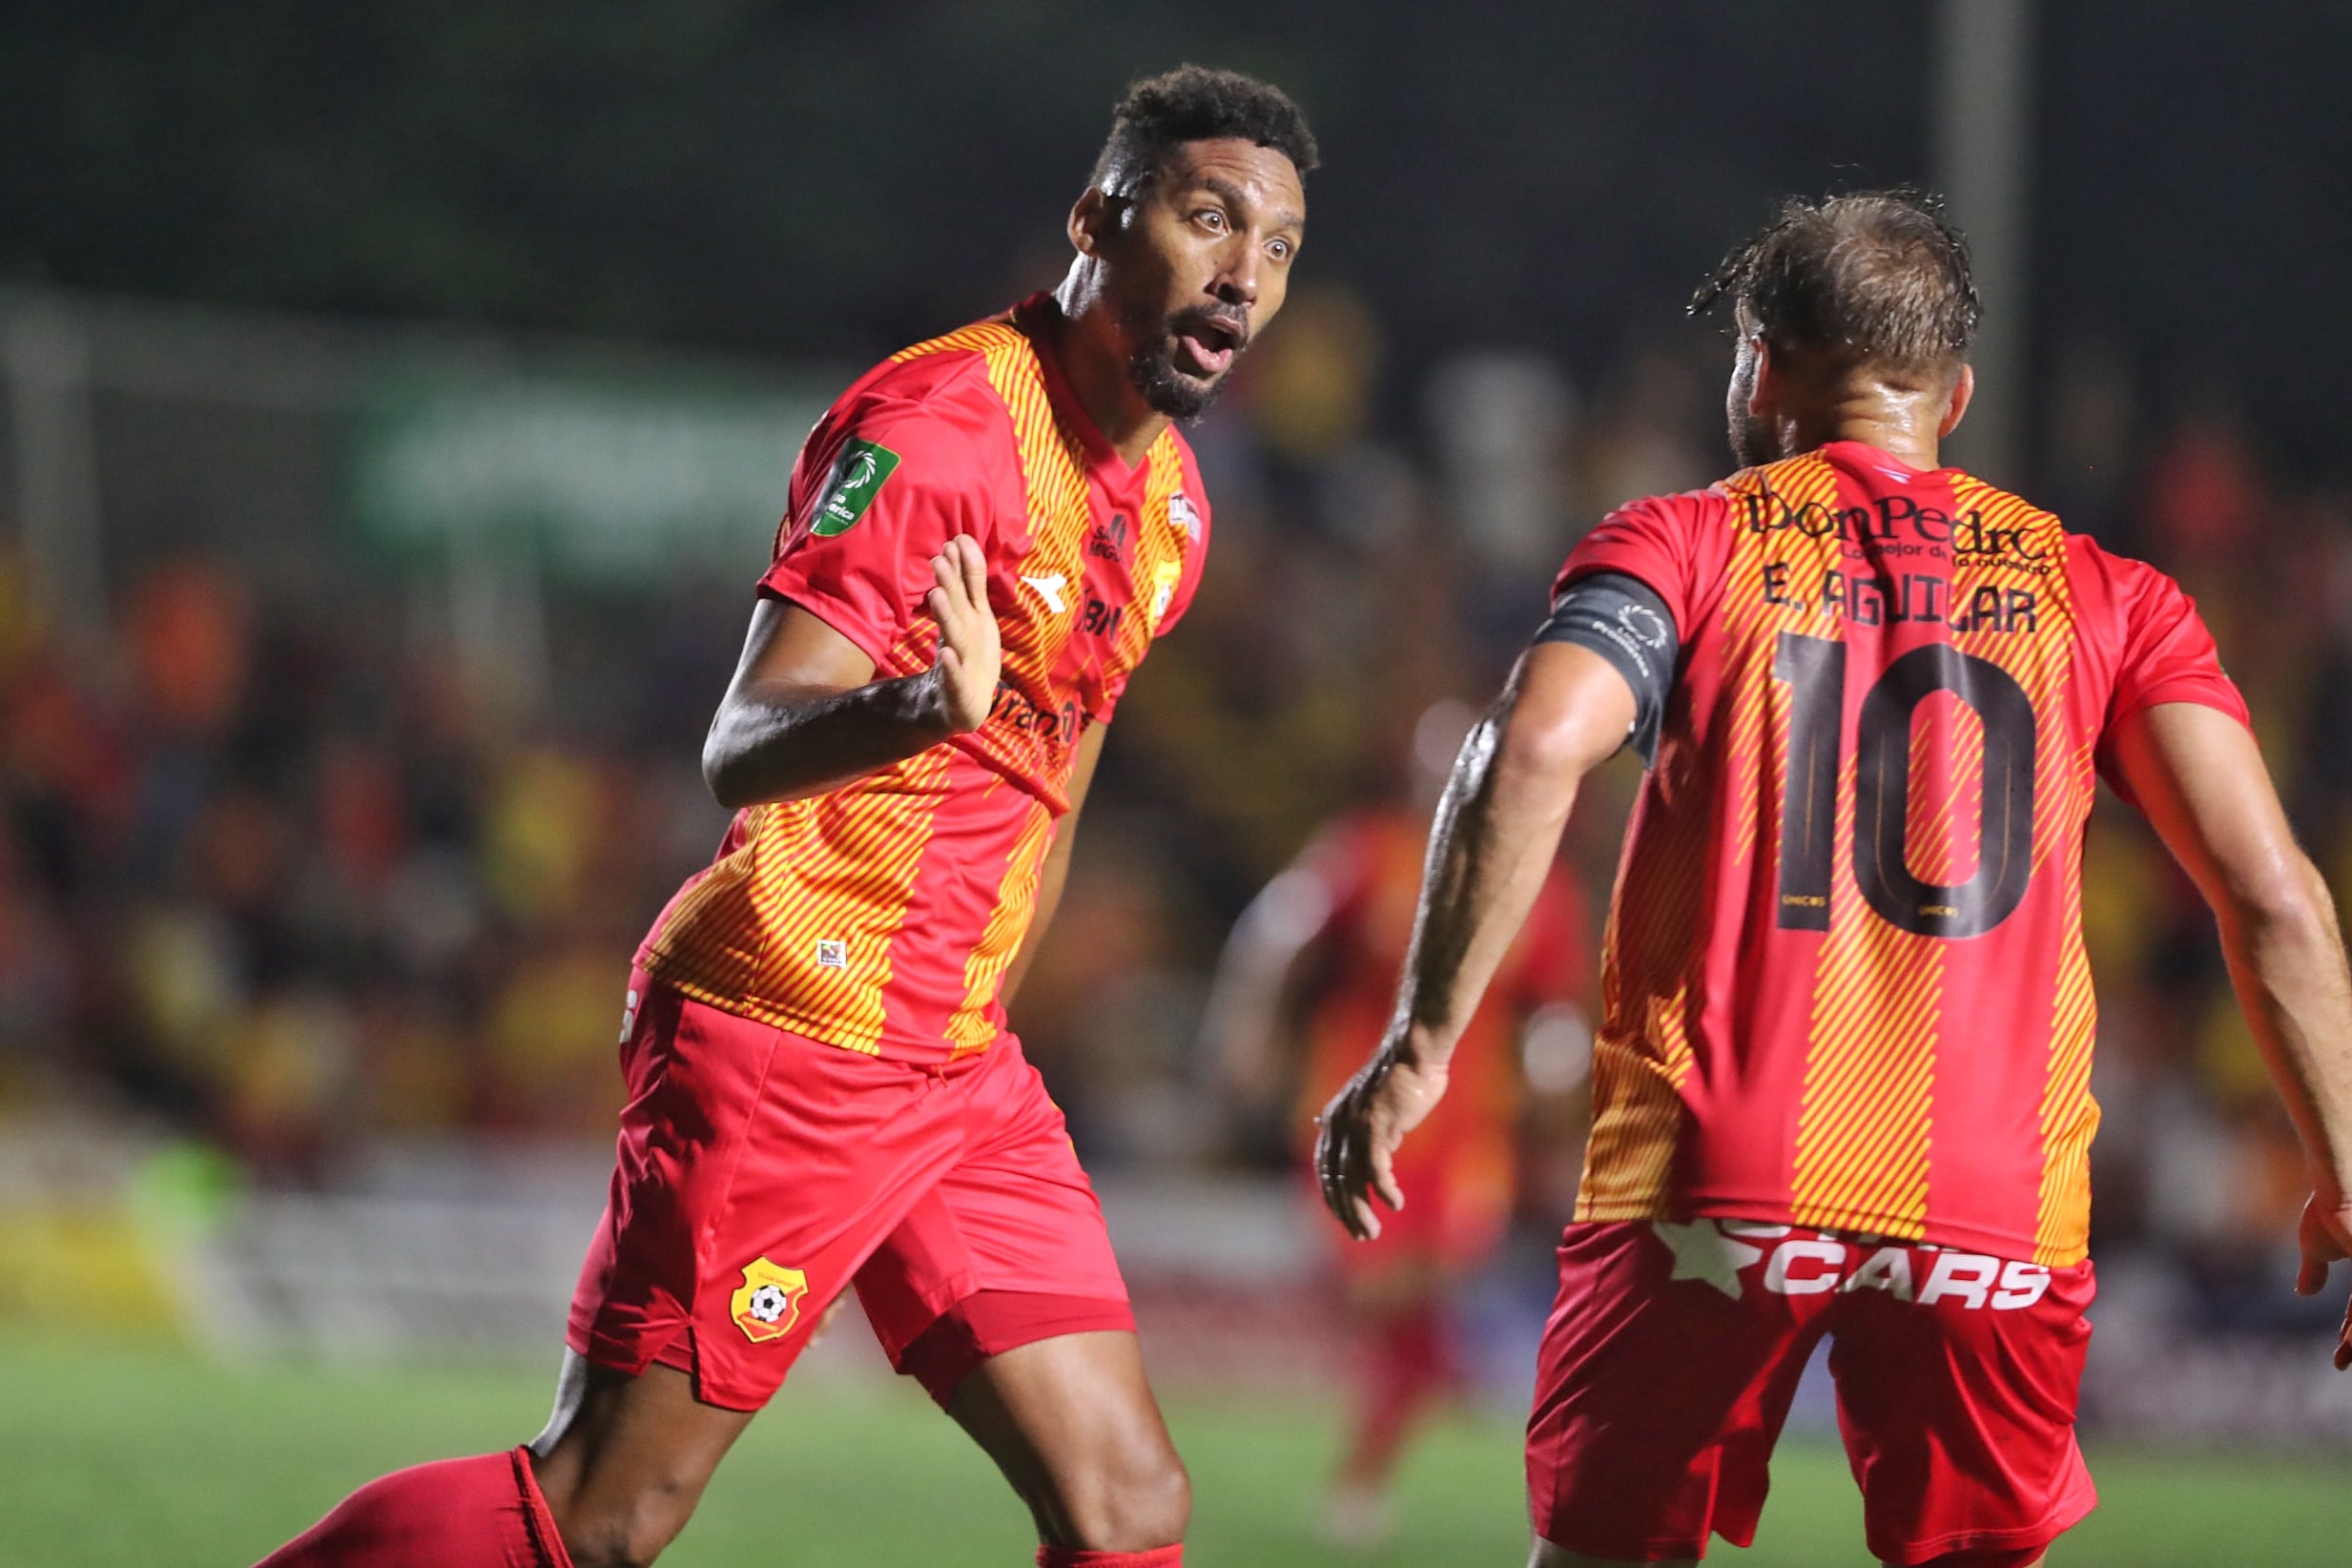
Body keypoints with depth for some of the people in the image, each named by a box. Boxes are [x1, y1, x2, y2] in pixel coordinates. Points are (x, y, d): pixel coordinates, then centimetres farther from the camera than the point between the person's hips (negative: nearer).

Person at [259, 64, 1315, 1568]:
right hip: (783, 1038, -8)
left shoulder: (1172, 501, 12)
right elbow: (741, 749, -24)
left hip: (960, 1070, 8)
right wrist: (925, 709, -44)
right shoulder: (933, 423, -15)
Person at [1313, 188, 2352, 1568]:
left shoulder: (1685, 548, 7)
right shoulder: (2104, 597, 12)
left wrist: (1423, 1045, -11)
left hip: (1709, 1185, -1)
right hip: (2000, 1209, 1)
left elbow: (1532, 755, -12)